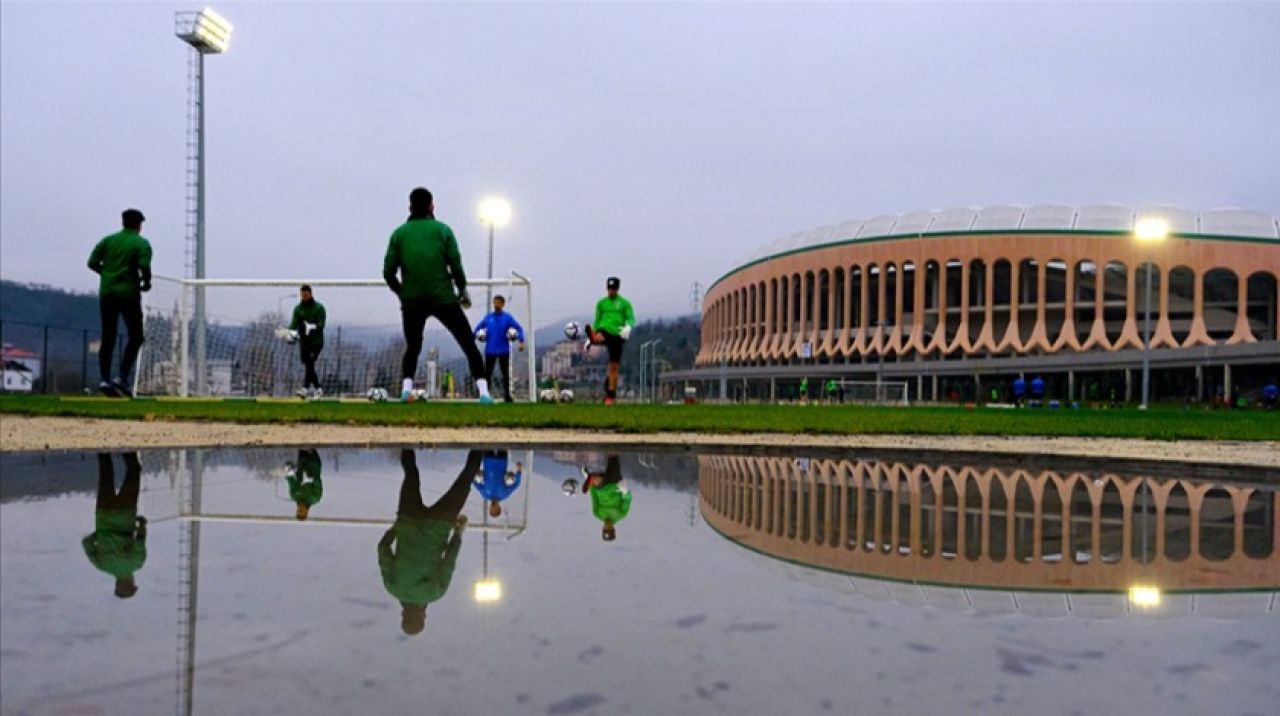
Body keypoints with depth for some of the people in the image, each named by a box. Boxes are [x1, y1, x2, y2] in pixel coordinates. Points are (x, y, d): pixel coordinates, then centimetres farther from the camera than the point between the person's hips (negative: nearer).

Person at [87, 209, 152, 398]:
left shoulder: (108, 240, 11)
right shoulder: (141, 243, -1)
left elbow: (92, 263, 5)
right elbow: (144, 266, -15)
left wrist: (108, 273, 18)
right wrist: (146, 283, 3)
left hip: (107, 293, 4)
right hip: (128, 293, -4)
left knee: (108, 338, 7)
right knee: (135, 337, 6)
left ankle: (104, 379, 0)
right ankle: (122, 378, -6)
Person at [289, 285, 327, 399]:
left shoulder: (319, 307, -3)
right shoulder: (298, 308, 8)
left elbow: (321, 324, -12)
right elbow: (294, 323, -3)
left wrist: (312, 327, -32)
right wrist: (292, 331, -24)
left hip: (316, 341, -5)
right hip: (303, 341, 5)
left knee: (310, 364, -15)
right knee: (308, 365, 6)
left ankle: (305, 389, -21)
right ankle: (318, 389, 17)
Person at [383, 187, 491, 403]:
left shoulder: (399, 233, 6)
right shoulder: (443, 229, 2)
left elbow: (388, 272, 1)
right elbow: (456, 265, -5)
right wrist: (463, 290, 10)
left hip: (412, 302, 2)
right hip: (444, 298, -2)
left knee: (412, 349, 20)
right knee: (469, 345, 6)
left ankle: (406, 388, 0)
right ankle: (483, 390, -5)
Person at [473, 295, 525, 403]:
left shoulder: (507, 317, 0)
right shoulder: (488, 317, 7)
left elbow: (519, 328, -2)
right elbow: (478, 328, 16)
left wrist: (521, 341, -16)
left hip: (503, 350, -1)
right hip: (490, 350, 1)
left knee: (506, 374, 4)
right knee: (487, 373, 1)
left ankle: (507, 395, 10)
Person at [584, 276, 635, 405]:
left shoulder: (624, 303, 6)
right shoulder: (601, 303, 12)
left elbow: (631, 319, -2)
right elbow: (597, 321, 17)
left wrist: (628, 326, -24)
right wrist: (593, 335, 14)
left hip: (617, 335, -1)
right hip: (604, 331, 1)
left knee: (614, 367, 1)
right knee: (598, 337, -38)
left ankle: (611, 395, 7)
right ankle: (593, 339, -75)